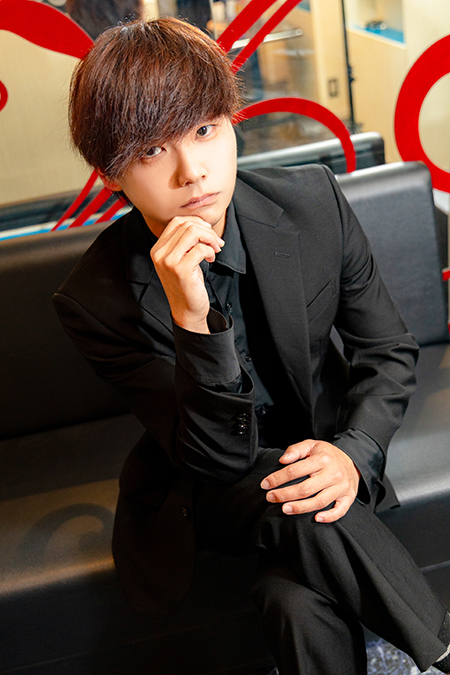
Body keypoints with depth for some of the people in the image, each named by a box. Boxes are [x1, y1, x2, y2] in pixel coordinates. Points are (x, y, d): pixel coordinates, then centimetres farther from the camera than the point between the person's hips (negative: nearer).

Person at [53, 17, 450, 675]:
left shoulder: (315, 205, -14)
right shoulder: (96, 300, -21)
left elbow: (389, 349, -1)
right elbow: (217, 457, -21)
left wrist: (353, 453, -20)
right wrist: (192, 318, -38)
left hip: (319, 450, 1)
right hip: (204, 492, -1)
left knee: (302, 603, -29)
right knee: (307, 517, -32)